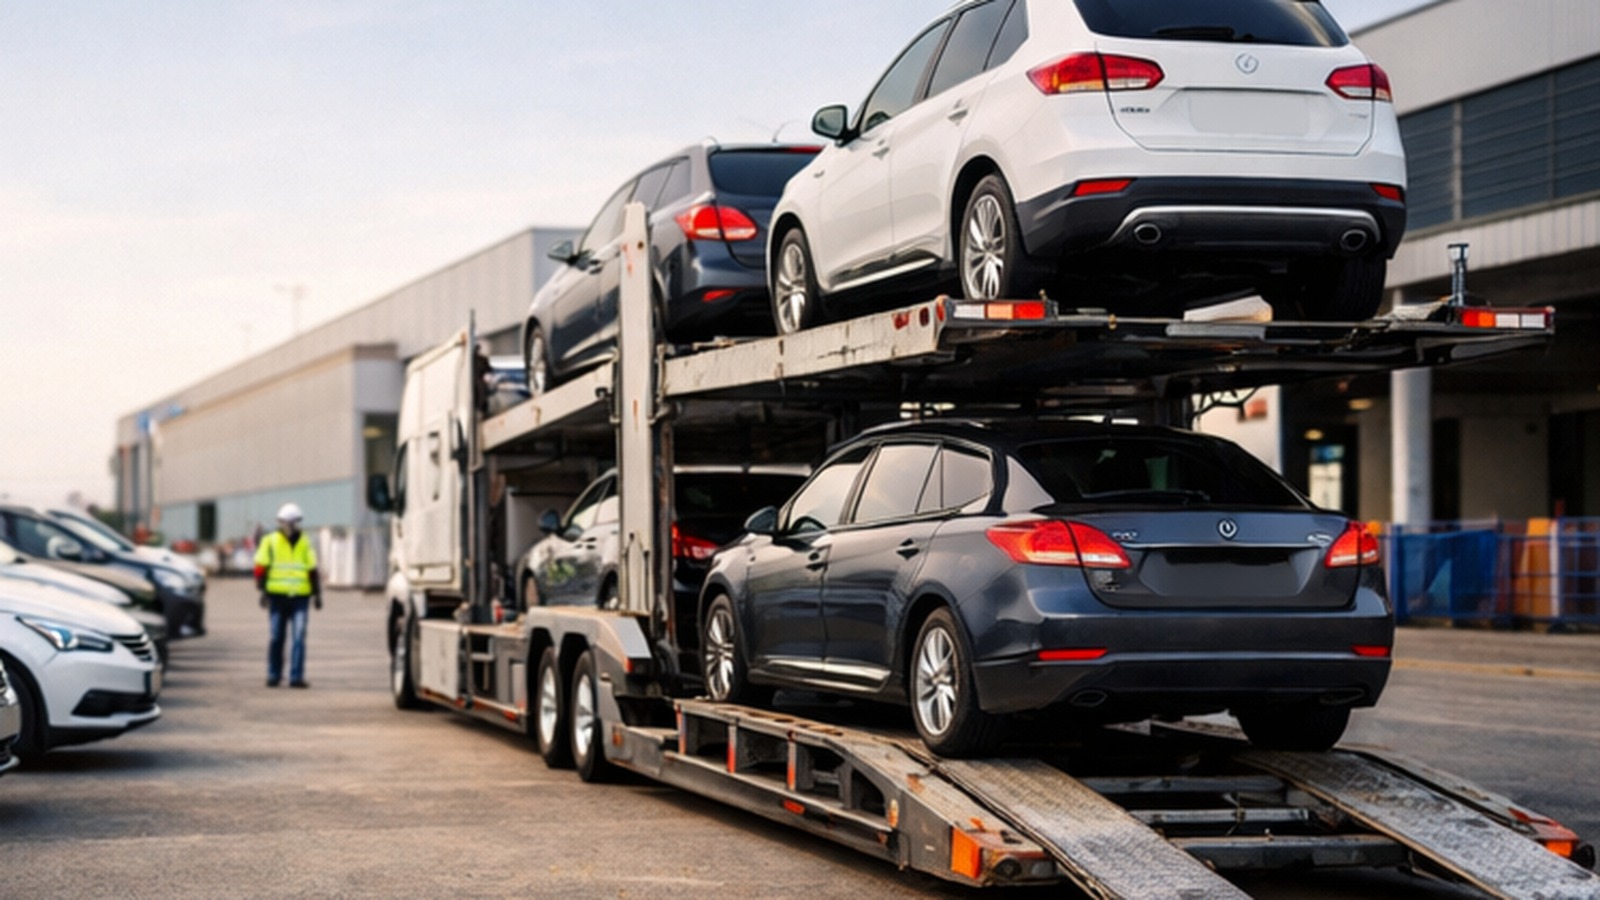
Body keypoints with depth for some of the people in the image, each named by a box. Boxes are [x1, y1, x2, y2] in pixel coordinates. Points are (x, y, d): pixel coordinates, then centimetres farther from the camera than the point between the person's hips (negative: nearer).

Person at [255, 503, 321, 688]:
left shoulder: (305, 543, 13)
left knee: (299, 637, -8)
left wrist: (317, 593, 14)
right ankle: (273, 675, 14)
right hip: (277, 596, -1)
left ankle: (296, 677, -9)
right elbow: (261, 567, 2)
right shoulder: (270, 541, 5)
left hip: (300, 597, 1)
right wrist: (262, 590, -7)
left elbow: (313, 570, 16)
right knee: (276, 638, 4)